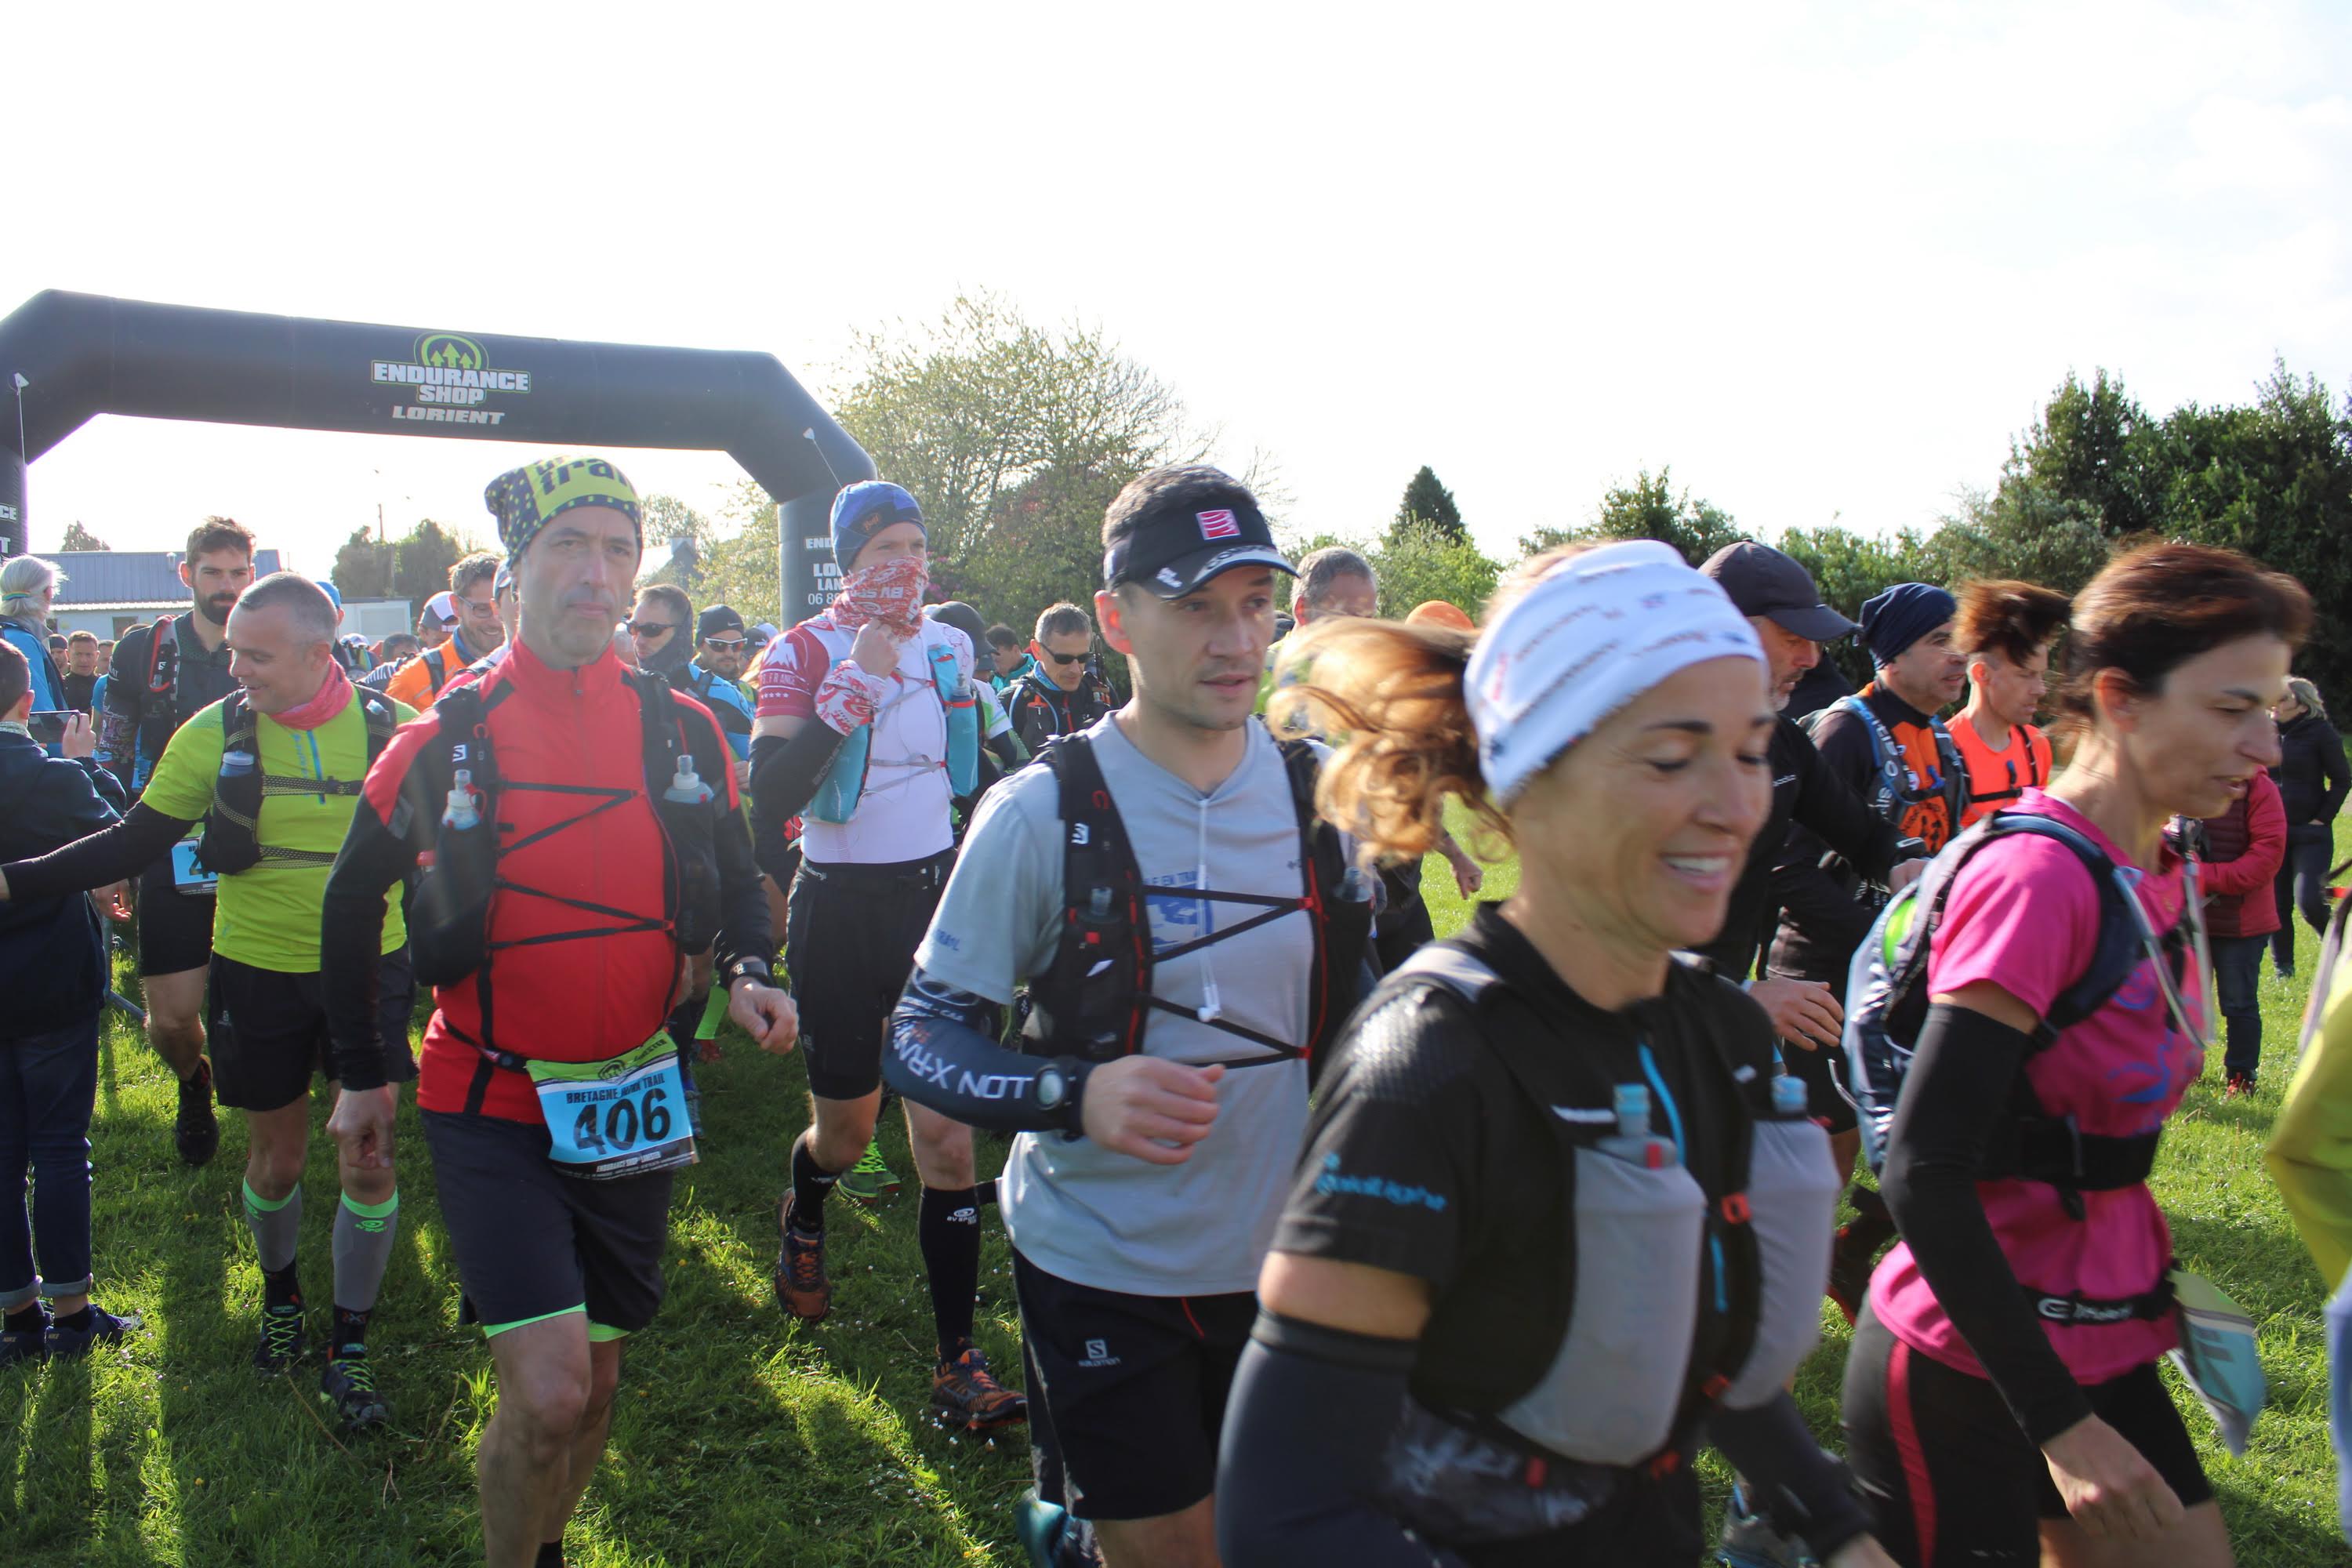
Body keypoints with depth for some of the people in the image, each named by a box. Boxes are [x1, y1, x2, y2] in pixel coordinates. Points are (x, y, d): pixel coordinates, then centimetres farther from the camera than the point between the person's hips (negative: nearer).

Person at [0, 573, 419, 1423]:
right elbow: (135, 842, -2)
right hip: (259, 972, 1)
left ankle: (350, 1345, 17)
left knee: (367, 1158, 0)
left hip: (367, 968, 0)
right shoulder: (214, 733, -9)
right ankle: (279, 1292, 42)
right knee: (276, 1157, 13)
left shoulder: (389, 728, -10)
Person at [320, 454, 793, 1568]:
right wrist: (360, 1075, 9)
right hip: (490, 1106, -3)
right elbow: (352, 902, 7)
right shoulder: (445, 739, -7)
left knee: (595, 1380, 15)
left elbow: (735, 880, 11)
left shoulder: (683, 728, 0)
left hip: (631, 1106, 3)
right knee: (548, 1390, -14)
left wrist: (747, 975, -9)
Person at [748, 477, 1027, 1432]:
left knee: (946, 1136, -4)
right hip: (839, 912, -3)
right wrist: (857, 680, -24)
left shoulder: (949, 647, 5)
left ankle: (958, 1362, 2)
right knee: (845, 1134, 11)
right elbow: (770, 796, -21)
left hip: (934, 898, 3)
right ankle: (802, 1219, 47)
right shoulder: (805, 655, -9)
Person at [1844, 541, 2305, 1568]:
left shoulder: (2161, 876, 6)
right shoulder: (2036, 878, -22)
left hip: (2099, 1349, 8)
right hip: (1967, 1378, -8)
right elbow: (1923, 1171, -26)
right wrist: (2059, 1423, -23)